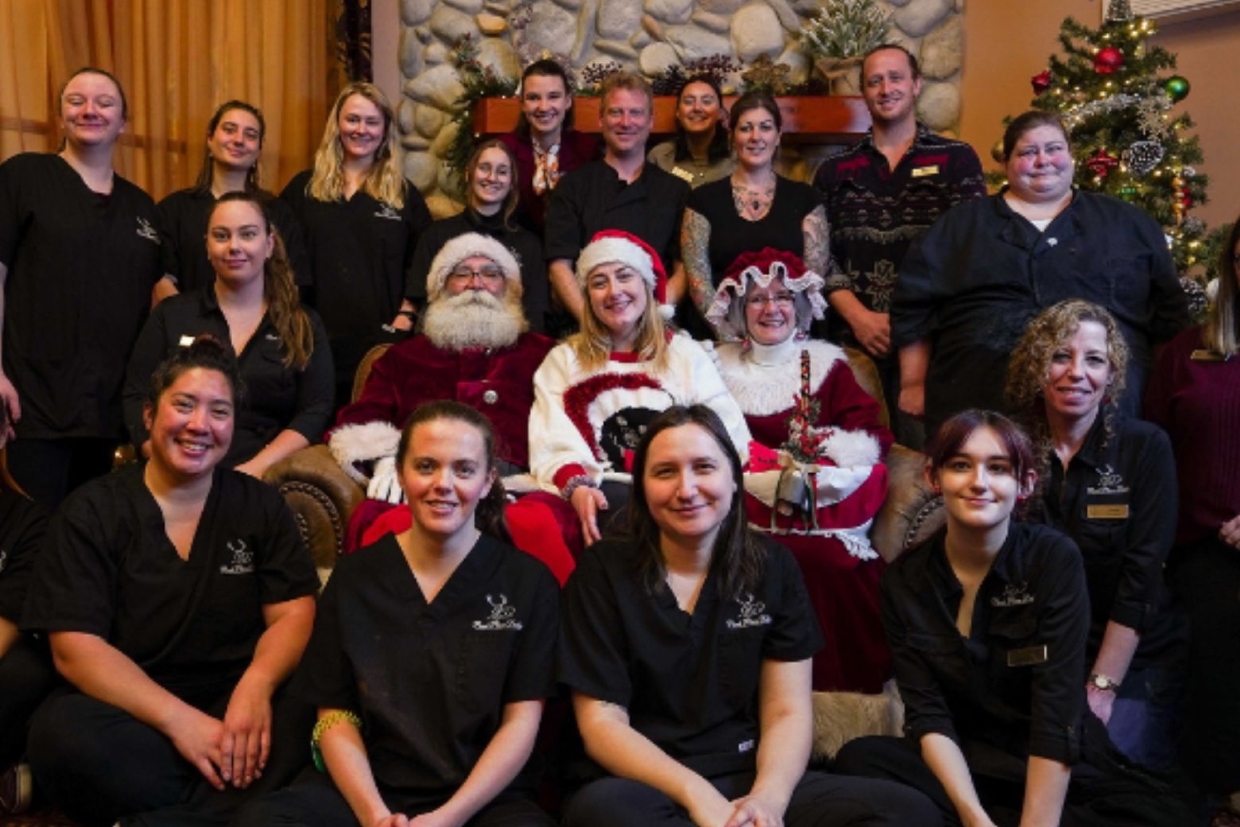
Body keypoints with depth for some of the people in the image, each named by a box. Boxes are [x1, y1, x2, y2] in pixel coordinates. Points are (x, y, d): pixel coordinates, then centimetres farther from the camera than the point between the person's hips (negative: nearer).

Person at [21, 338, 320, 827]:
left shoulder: (261, 506, 7)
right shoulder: (89, 514, 0)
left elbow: (293, 614, 0)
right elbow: (75, 647, -9)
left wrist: (256, 687, -23)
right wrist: (177, 718, -22)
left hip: (233, 709, 2)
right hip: (127, 713, -1)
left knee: (302, 719, -30)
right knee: (62, 732, -34)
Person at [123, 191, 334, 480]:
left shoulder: (304, 326, 11)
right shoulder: (170, 315, 14)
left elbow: (315, 412, 2)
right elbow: (138, 400, 9)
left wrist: (257, 468, -13)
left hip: (266, 481, 0)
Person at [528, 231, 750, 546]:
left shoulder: (686, 354, 19)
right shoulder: (563, 359, 18)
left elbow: (728, 437, 8)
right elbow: (552, 446, 2)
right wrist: (576, 488, -21)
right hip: (605, 492, 0)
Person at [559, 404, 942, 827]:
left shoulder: (773, 568, 6)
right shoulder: (604, 570, -1)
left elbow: (788, 712, 2)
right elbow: (601, 722, -5)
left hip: (750, 781, 2)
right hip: (651, 788, -2)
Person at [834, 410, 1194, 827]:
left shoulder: (1055, 559, -11)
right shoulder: (905, 578, -4)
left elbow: (1058, 717, -17)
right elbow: (927, 713, -9)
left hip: (1062, 776, 0)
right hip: (958, 769, 1)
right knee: (860, 758, -26)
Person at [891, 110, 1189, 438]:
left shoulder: (1127, 223, 19)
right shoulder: (962, 223, 15)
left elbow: (1169, 311, 17)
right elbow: (914, 304, 11)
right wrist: (913, 384, 5)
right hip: (980, 401, 0)